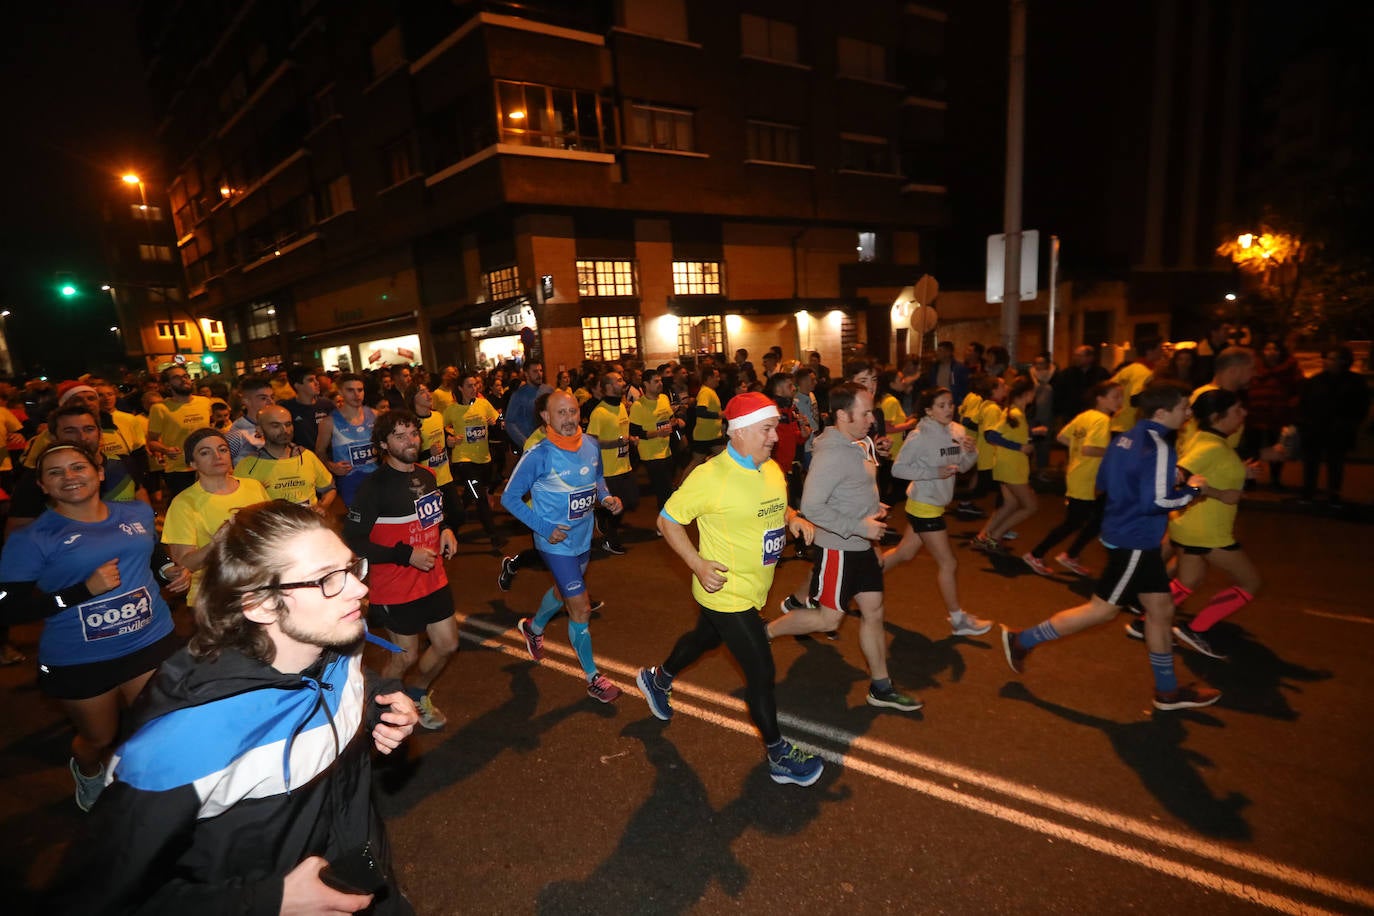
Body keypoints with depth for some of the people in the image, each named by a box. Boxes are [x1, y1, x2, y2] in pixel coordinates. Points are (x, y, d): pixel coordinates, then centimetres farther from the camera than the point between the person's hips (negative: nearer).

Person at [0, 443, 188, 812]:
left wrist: (171, 569, 1)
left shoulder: (138, 513, 1)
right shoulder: (31, 539, -11)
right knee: (100, 739, 20)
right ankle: (88, 772, 56)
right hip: (79, 662, -2)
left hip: (152, 641, 3)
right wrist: (86, 589, -24)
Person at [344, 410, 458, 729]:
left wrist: (445, 530, -2)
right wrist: (407, 555, -23)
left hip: (433, 579, 7)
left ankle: (417, 694, 43)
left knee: (447, 644, 15)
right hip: (396, 589, -6)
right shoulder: (375, 487, -20)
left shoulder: (426, 475, 3)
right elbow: (353, 542, -19)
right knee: (406, 655, 8)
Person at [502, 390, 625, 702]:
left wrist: (606, 497, -9)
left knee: (564, 591, 28)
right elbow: (510, 498, -13)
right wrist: (544, 528, -19)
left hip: (584, 538, 6)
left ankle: (533, 627, 60)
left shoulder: (591, 445, -7)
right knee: (581, 608, -3)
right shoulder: (538, 455, -22)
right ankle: (593, 678, 17)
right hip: (558, 543, -6)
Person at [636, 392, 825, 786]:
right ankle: (778, 755, 24)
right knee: (762, 671, 1)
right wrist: (698, 564, -24)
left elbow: (777, 508, 17)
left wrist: (794, 519, -5)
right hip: (726, 593, -8)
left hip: (753, 589, 8)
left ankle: (657, 680, 57)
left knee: (704, 638, 29)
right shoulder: (710, 476, -24)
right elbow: (667, 520, -16)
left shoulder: (772, 470, -1)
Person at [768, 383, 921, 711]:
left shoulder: (860, 444, 5)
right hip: (839, 548, -9)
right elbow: (811, 507, -28)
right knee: (829, 619, 2)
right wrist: (860, 526, -24)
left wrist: (874, 506, 3)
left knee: (873, 611, 14)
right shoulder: (831, 454, -24)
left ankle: (880, 686, 28)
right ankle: (764, 632, 22)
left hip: (863, 546, 9)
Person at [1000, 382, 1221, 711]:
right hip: (1134, 543, -9)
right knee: (1102, 609, 2)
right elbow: (1155, 502, -26)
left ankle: (1168, 690, 30)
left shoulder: (1126, 438, 6)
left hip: (1123, 534, 9)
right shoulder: (1159, 448, -21)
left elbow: (1103, 481, 13)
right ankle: (1022, 640, 9)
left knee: (1161, 609, 17)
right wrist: (1191, 489, -10)